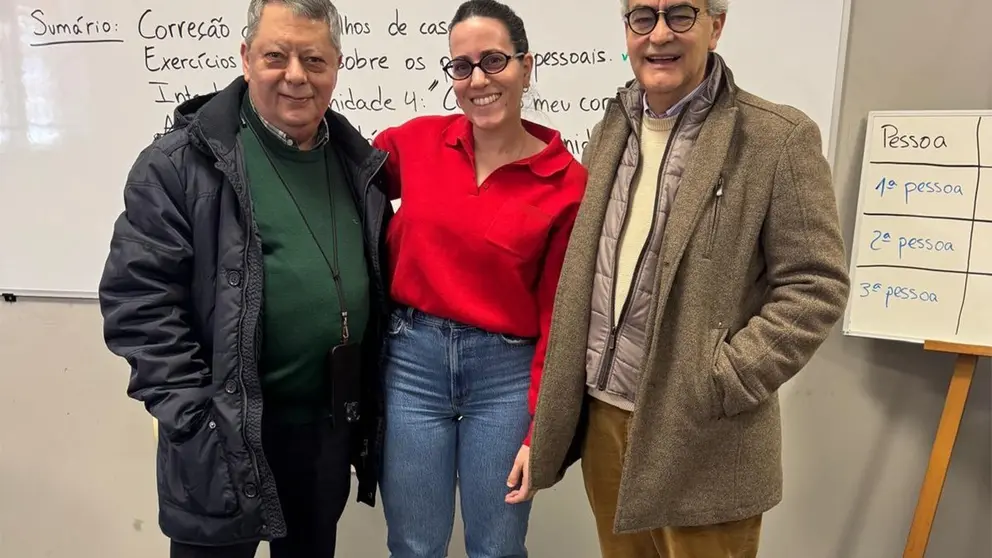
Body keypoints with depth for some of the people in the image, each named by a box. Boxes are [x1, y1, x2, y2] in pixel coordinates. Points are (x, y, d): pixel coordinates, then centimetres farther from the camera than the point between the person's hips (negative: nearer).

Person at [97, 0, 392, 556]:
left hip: (333, 424, 5)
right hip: (225, 437, -4)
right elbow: (138, 299, -12)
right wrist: (195, 416, -15)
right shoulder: (180, 163, -11)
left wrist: (375, 399, 10)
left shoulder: (360, 161, 5)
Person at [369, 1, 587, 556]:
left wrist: (540, 429, -5)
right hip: (411, 360, 2)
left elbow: (557, 314, -4)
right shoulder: (417, 140, 0)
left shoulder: (568, 181, -6)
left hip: (506, 372, -1)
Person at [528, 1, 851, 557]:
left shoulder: (779, 137, -9)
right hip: (602, 418, 5)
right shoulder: (611, 132, 8)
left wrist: (722, 381, -16)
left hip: (700, 439, -5)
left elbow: (816, 286, -10)